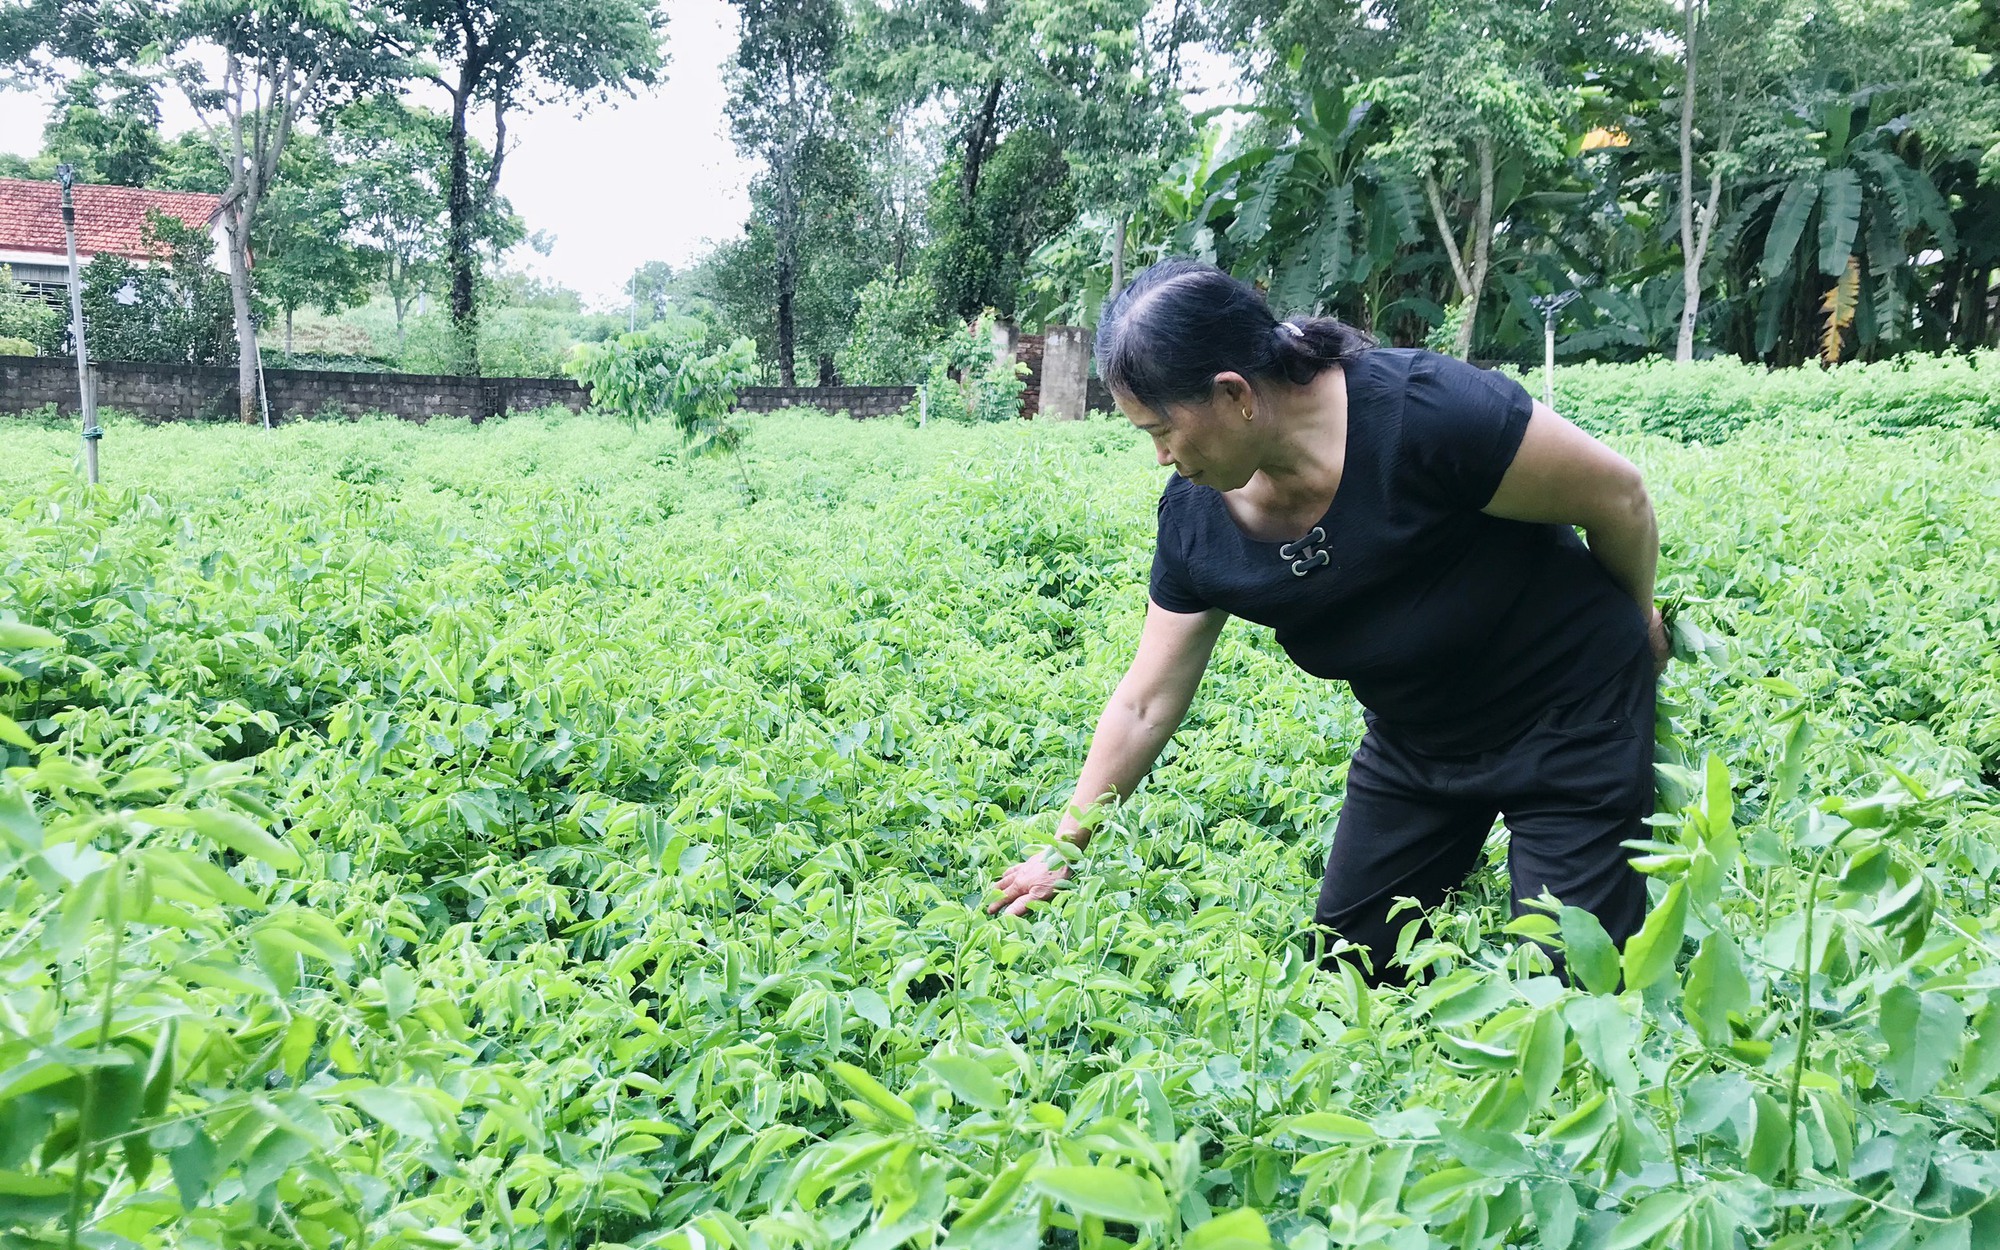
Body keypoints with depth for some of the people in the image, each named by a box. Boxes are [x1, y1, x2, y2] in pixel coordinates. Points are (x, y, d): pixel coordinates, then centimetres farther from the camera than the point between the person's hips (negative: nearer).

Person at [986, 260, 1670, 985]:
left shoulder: (1424, 412, -32)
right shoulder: (1195, 517, -14)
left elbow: (1618, 497, -17)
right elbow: (1144, 705, -3)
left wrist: (1635, 623, 2)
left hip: (1572, 716, -5)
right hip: (1417, 736, 6)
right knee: (1343, 965, 11)